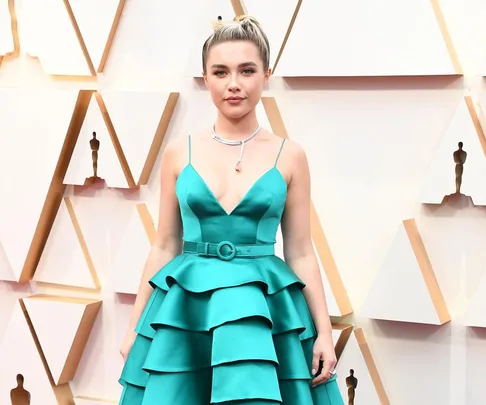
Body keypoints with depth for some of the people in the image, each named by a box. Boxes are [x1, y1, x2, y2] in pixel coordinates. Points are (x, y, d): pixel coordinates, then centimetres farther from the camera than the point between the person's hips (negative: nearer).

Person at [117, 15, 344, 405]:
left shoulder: (289, 156, 0)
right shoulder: (179, 152, 3)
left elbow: (301, 252, 3)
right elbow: (165, 247, 8)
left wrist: (324, 330, -2)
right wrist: (136, 326, 7)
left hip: (266, 307, -1)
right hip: (185, 306, 1)